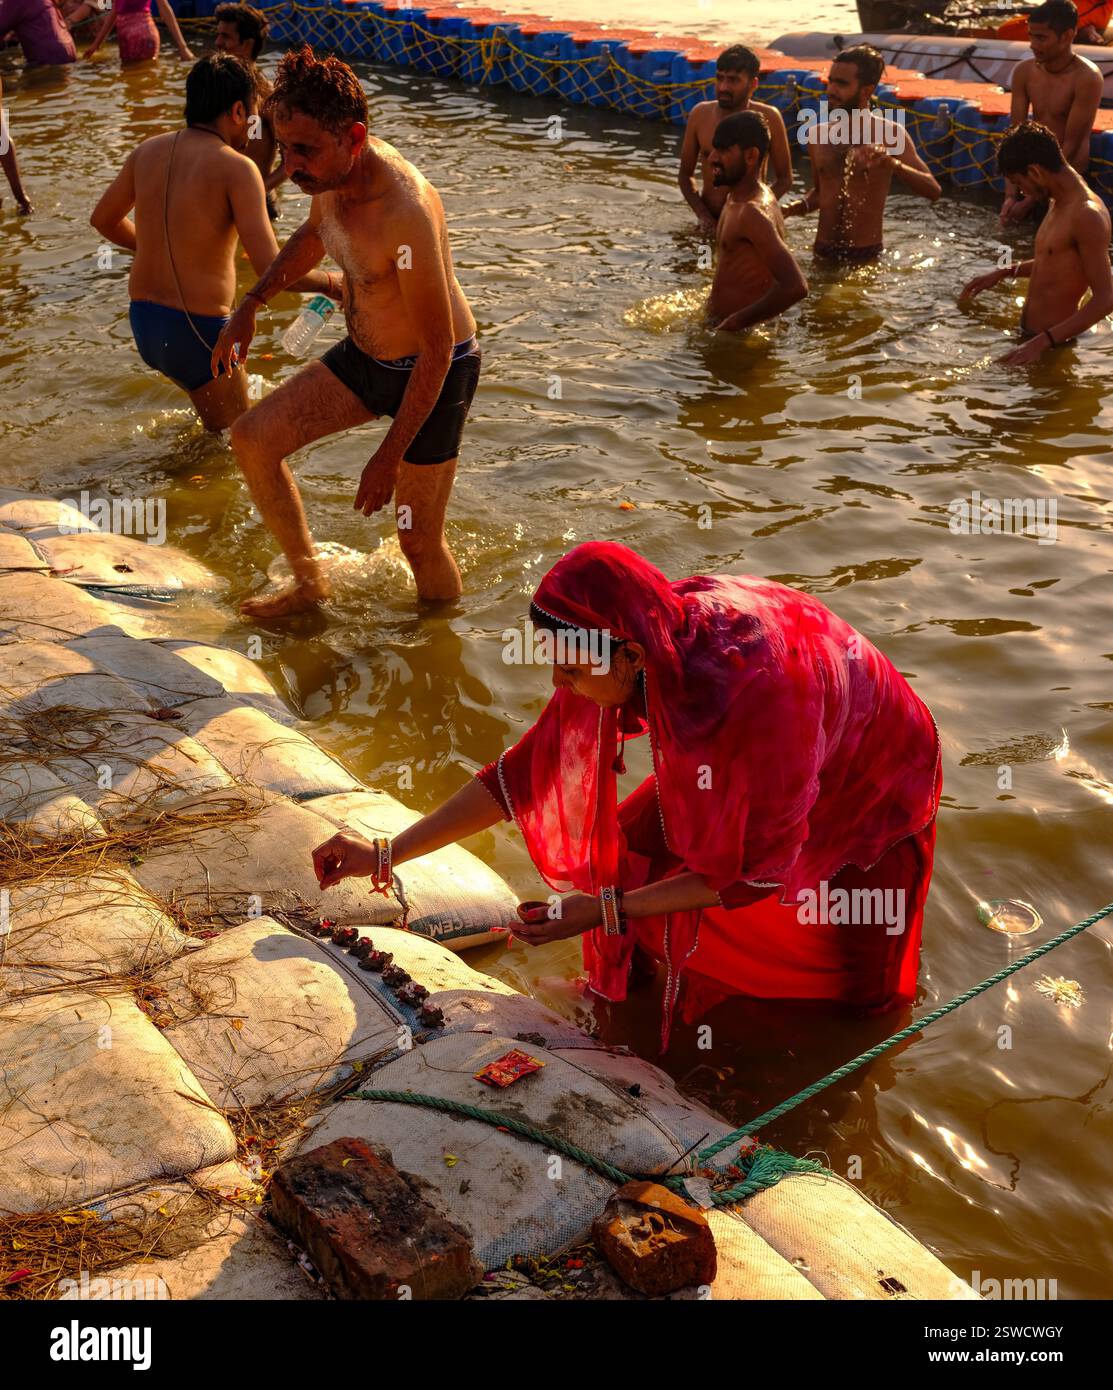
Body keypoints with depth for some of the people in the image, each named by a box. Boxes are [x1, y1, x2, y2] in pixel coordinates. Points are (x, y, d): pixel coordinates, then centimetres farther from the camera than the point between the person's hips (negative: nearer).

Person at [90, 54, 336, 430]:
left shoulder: (147, 151, 5)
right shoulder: (235, 167, -15)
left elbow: (103, 219, 20)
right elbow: (271, 271, -22)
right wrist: (331, 283, -4)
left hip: (142, 319, 8)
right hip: (197, 331, -7)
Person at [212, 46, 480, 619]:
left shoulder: (405, 213, -35)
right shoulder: (332, 170, -9)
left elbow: (438, 350, -29)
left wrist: (389, 456, -25)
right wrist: (250, 304, 11)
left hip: (432, 374, -8)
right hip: (363, 357, 8)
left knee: (419, 543, -1)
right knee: (252, 438, 2)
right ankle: (309, 583, 18)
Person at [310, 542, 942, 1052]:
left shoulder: (763, 691, -44)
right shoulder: (632, 650, -25)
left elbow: (757, 870, -31)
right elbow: (525, 773, -15)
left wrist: (606, 911, -32)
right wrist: (386, 855, -15)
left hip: (861, 795, -5)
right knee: (631, 849, -7)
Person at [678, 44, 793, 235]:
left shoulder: (768, 118, -8)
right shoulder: (700, 114, -1)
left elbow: (784, 179, -1)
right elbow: (685, 175, 8)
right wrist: (703, 216, -7)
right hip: (710, 225, 2)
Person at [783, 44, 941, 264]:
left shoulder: (889, 133, -8)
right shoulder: (817, 134, 4)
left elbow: (933, 190, -16)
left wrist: (894, 165, -32)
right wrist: (803, 205, -4)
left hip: (866, 256, -3)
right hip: (822, 253, 3)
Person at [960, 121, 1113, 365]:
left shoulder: (1087, 215, -21)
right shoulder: (1059, 202, 10)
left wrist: (1042, 343, -30)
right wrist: (1005, 272, 17)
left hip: (1053, 345, -10)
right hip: (1027, 332, 10)